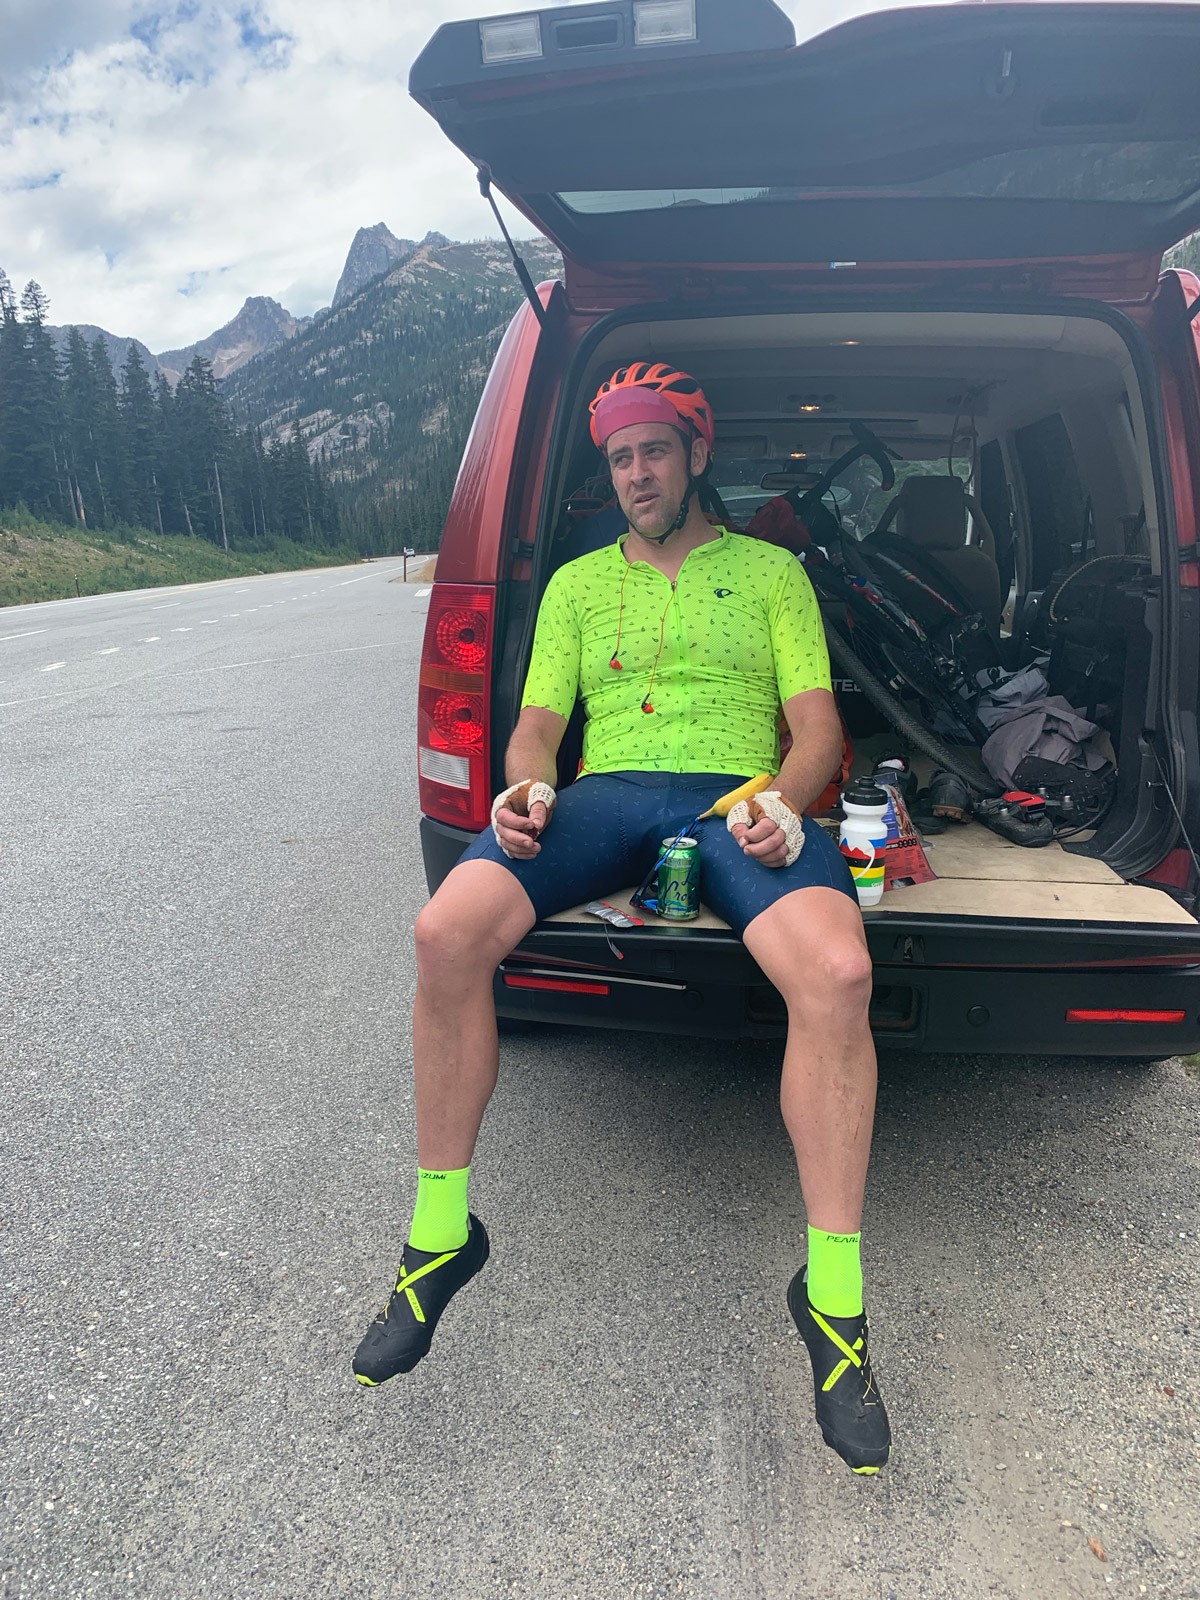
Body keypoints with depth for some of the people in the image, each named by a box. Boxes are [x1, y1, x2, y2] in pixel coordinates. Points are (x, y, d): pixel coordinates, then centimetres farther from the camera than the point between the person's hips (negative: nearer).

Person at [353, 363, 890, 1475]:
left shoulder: (769, 569, 19)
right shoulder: (578, 581, 25)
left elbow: (817, 723, 9)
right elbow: (538, 722, 17)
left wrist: (785, 802, -14)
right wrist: (526, 787, -8)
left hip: (740, 797, -1)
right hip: (606, 795, 2)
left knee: (836, 972, -34)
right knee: (447, 933, -27)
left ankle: (831, 1291, -16)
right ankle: (442, 1231, -8)